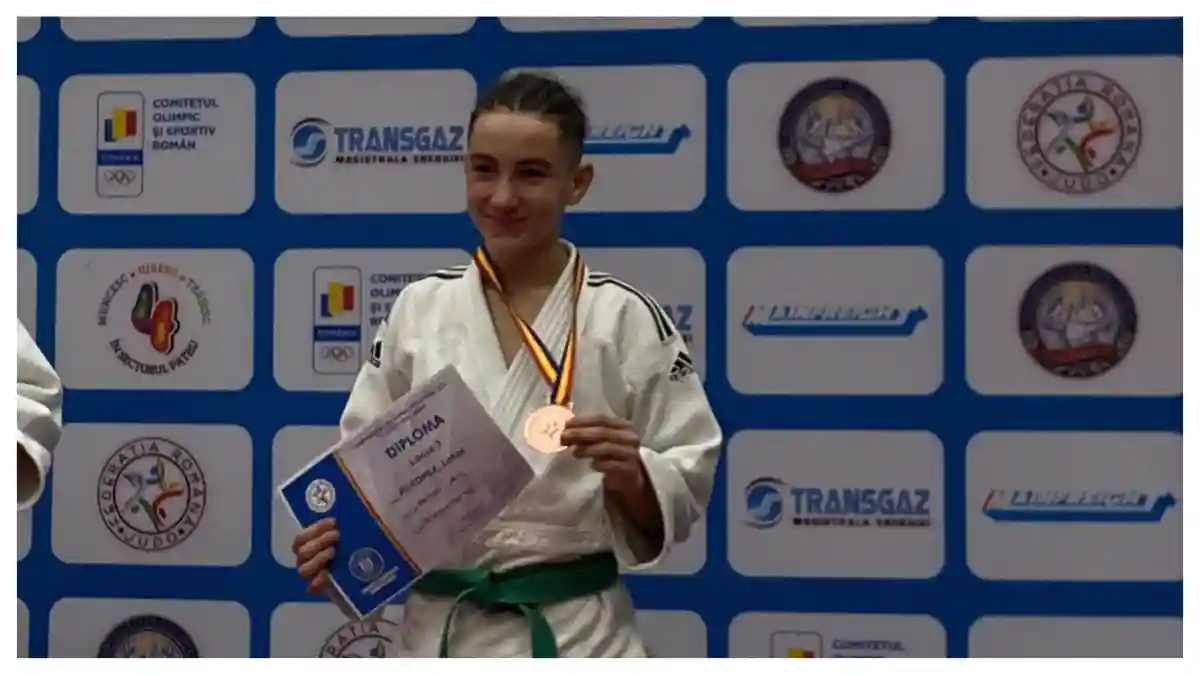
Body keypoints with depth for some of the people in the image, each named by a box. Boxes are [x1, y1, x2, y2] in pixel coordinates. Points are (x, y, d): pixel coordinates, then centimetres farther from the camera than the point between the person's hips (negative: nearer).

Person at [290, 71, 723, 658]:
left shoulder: (626, 318, -5)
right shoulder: (417, 310, 3)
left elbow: (685, 487, -2)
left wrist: (630, 476, -21)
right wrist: (333, 542, -10)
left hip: (575, 640, -3)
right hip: (438, 635, 3)